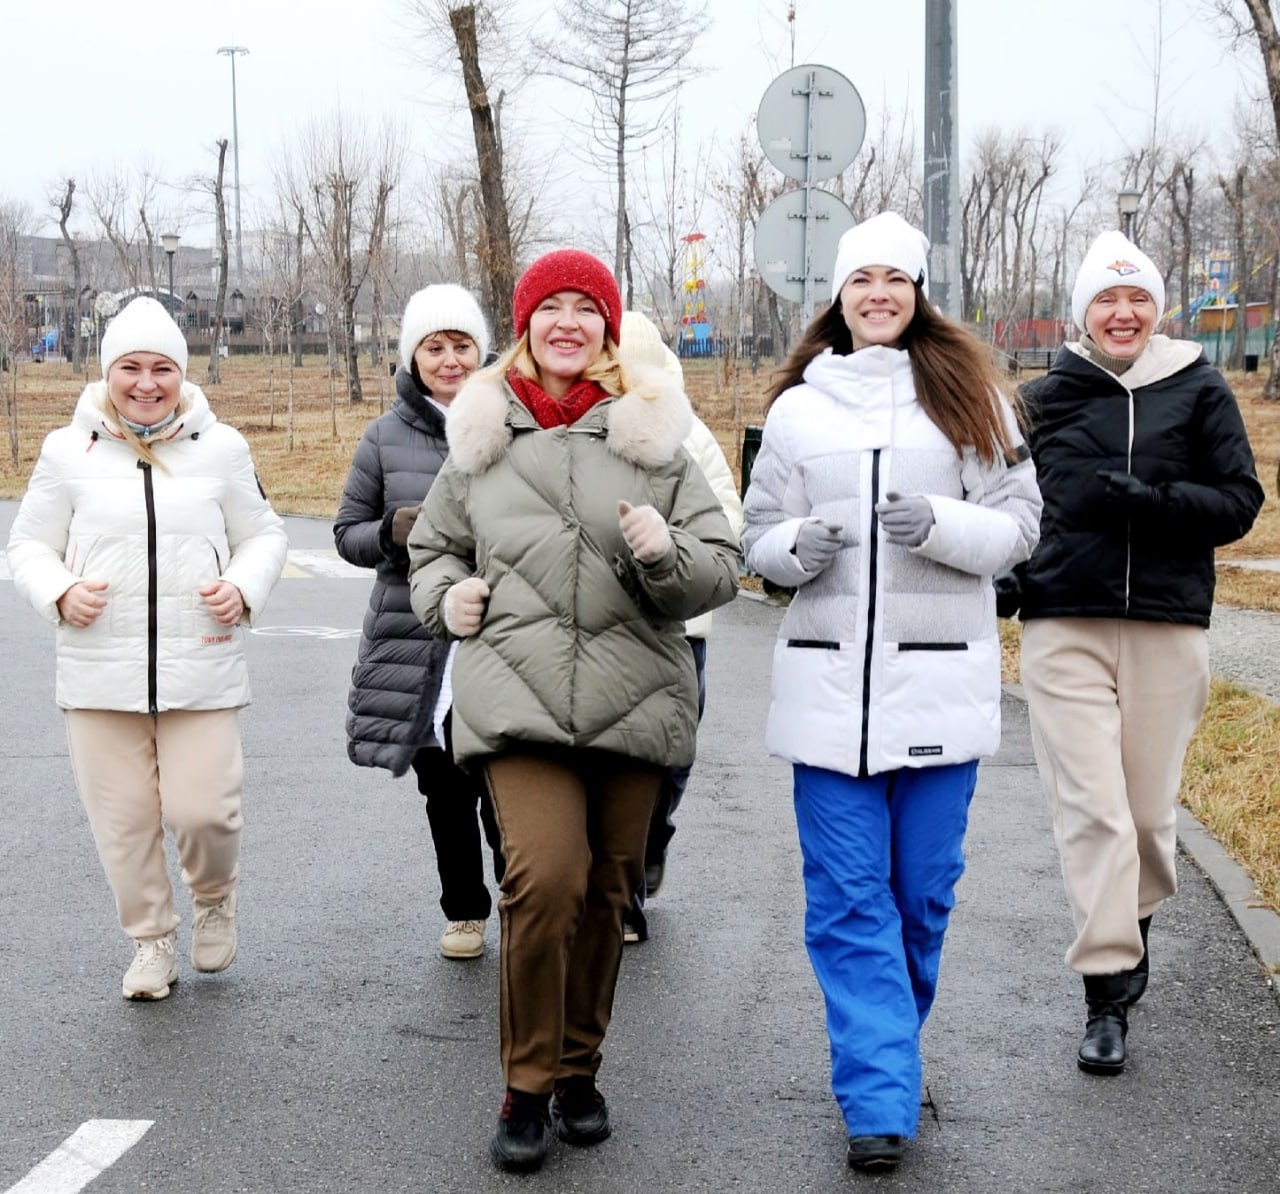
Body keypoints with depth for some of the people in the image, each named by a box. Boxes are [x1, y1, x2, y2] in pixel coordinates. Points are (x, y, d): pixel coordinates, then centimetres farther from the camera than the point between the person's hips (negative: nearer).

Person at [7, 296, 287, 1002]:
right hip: (100, 673, 1)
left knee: (203, 811, -5)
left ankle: (215, 896, 29)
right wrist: (60, 593, -10)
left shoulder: (221, 447, 6)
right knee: (123, 818, 5)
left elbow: (264, 535, 13)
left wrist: (244, 588, -7)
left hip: (202, 671, -1)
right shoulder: (68, 452, 4)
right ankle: (151, 939, 27)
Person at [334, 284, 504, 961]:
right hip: (417, 642, 2)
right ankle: (464, 911, 30)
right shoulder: (387, 437, 5)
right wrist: (392, 533, -10)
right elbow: (347, 533, 11)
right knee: (444, 788, 11)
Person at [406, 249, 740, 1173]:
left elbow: (722, 569, 5)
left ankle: (578, 1072, 29)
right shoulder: (482, 436, 9)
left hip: (633, 701, 2)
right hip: (519, 696, -1)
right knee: (545, 878, -17)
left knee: (605, 891, 9)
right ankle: (527, 1088, 1)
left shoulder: (654, 437, 7)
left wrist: (666, 552, -15)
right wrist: (443, 600, 2)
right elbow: (432, 546, 22)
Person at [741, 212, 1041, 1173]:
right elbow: (758, 539, 12)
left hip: (940, 682, -1)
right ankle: (881, 1101, 2)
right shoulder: (798, 408, 9)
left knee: (924, 889, 8)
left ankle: (884, 1053, 30)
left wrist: (938, 524, -17)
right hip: (830, 685, 1)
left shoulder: (969, 396, 5)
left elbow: (1019, 524, 2)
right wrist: (799, 546, -11)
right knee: (847, 900, -2)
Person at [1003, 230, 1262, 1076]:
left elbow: (1240, 500, 1)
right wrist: (1005, 574, 3)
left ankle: (1133, 924, 35)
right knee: (1091, 810, -7)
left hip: (1168, 631, 0)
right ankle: (1108, 993, -2)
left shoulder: (1200, 392, 6)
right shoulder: (1047, 398, 10)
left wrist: (1150, 502, -14)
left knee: (1150, 809, 6)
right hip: (1065, 628, 0)